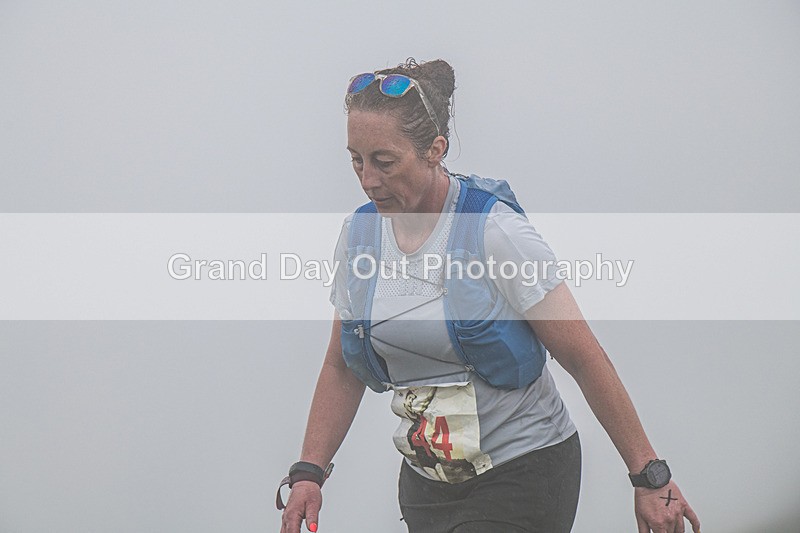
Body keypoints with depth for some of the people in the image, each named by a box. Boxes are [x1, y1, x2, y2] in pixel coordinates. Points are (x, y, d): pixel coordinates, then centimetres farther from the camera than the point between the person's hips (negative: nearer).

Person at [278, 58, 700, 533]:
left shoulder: (493, 231, -17)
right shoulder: (360, 234, 2)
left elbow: (584, 358, -15)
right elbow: (342, 368, 11)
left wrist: (650, 476, -14)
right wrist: (309, 471, 1)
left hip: (522, 476, -6)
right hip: (426, 482, 6)